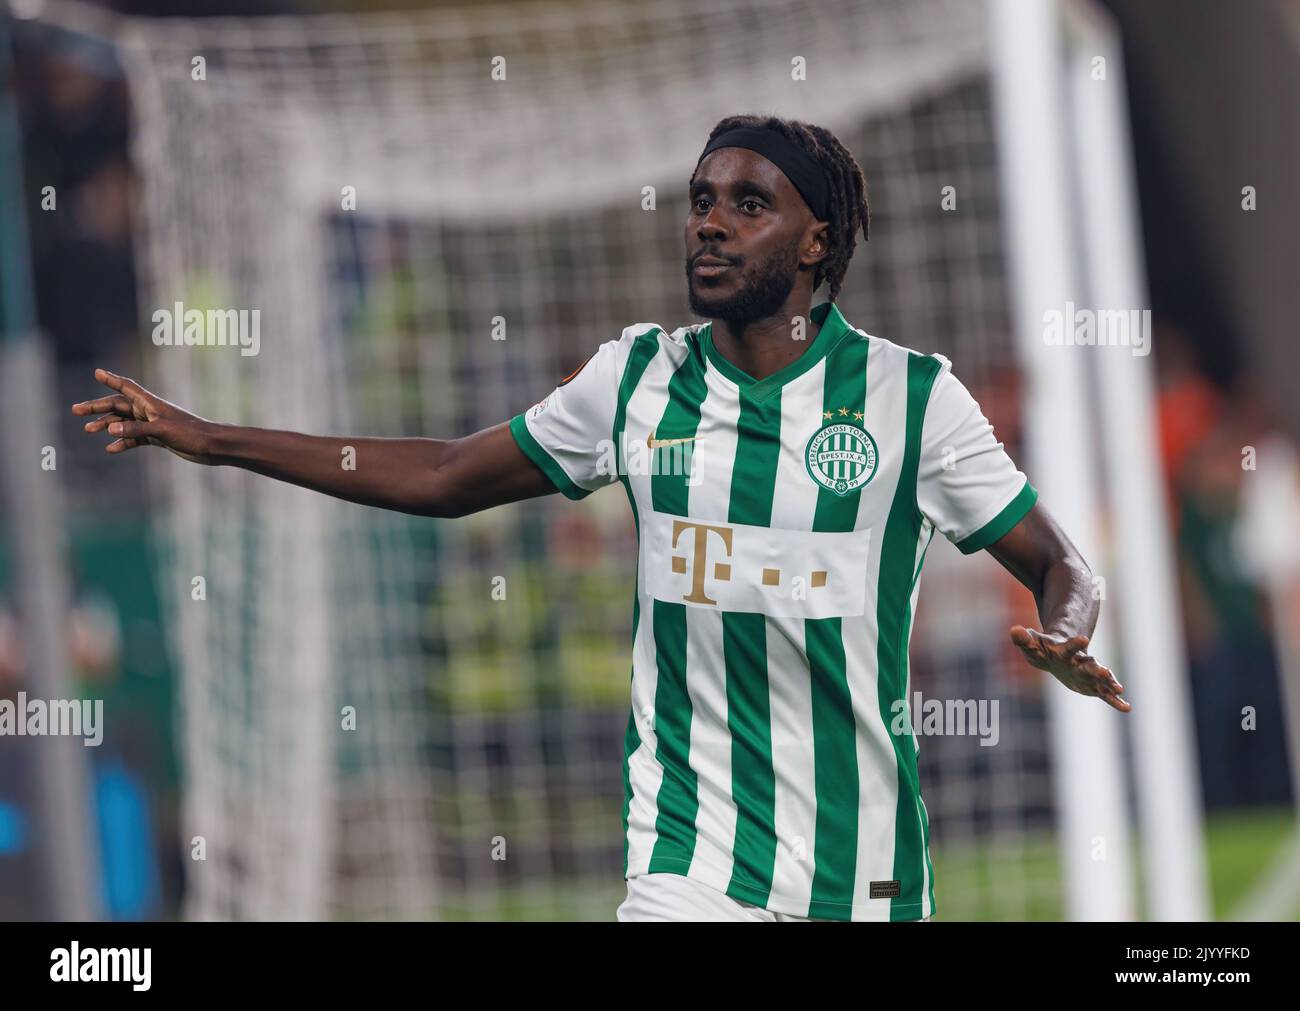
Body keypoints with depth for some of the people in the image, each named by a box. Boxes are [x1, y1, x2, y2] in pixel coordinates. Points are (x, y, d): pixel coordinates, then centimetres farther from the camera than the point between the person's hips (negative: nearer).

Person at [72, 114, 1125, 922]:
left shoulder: (913, 395, -4)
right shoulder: (639, 376, 5)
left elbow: (1060, 567, 3)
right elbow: (447, 476, 16)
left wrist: (1066, 641, -22)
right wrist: (212, 440, 15)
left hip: (862, 875, -1)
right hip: (686, 865, 1)